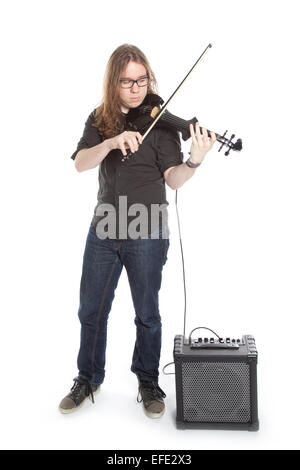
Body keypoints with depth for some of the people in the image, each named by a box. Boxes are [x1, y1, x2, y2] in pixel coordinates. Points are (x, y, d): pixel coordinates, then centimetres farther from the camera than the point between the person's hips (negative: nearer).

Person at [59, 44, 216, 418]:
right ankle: (88, 380, 34)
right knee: (91, 310, 13)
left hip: (147, 234, -3)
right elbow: (80, 163, -9)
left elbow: (172, 179, -13)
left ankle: (148, 382, 30)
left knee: (147, 313, 9)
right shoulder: (99, 119, 5)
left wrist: (194, 162, -33)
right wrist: (112, 142, -26)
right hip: (103, 231, 3)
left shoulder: (160, 120, -5)